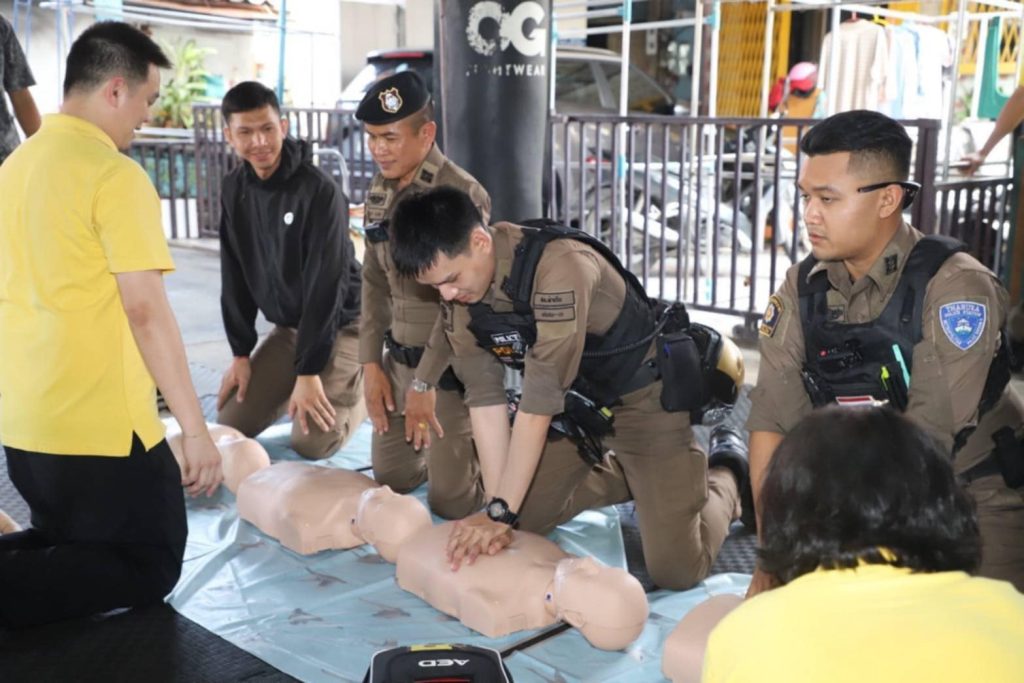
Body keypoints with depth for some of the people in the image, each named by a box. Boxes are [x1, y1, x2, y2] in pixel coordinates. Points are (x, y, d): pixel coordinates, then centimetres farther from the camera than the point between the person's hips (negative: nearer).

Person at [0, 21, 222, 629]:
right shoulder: (116, 175, -15)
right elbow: (146, 310, -20)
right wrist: (196, 429, -16)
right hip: (100, 424, -8)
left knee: (67, 547, 27)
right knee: (149, 566, 8)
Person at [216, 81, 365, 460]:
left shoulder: (319, 190, -23)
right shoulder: (234, 189, -2)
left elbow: (326, 283, -24)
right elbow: (235, 276, 3)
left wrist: (309, 371, -23)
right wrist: (241, 353, -1)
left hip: (340, 324, -6)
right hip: (287, 327, 6)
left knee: (311, 442, -15)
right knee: (231, 424, 2)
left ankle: (366, 387, 13)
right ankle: (294, 389, 27)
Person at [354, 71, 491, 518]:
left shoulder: (460, 193, -20)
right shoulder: (379, 192, 5)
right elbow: (374, 281, 10)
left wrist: (425, 382, -18)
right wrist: (371, 363, 5)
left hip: (451, 363, -7)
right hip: (398, 356, 7)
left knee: (450, 501, 0)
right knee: (390, 479, 14)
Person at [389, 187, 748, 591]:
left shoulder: (559, 266, -34)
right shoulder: (458, 294, -12)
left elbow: (539, 399, -32)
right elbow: (484, 398, -12)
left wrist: (500, 512, -28)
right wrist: (497, 509, -18)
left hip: (644, 395, -6)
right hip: (574, 402, 7)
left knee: (675, 569, -7)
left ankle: (722, 481, 23)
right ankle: (627, 477, 30)